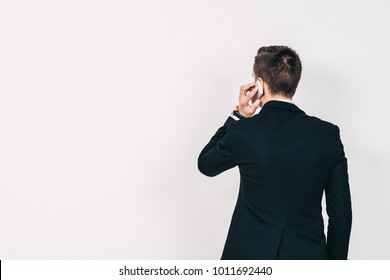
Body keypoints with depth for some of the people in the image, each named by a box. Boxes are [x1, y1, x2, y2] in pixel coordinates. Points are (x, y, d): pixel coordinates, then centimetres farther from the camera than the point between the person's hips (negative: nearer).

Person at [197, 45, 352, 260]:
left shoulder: (242, 132, -12)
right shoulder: (328, 135, -5)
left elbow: (205, 164, 9)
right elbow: (341, 212, -1)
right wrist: (335, 263, 10)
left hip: (251, 257, -2)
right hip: (308, 256, 2)